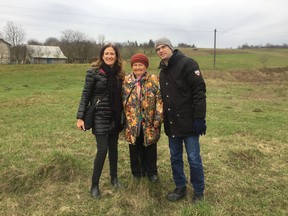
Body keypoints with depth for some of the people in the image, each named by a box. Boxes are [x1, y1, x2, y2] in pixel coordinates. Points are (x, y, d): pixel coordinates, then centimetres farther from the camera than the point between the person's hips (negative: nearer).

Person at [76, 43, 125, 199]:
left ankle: (114, 177, 32)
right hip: (100, 116, -4)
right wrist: (80, 117, -11)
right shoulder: (94, 72, -9)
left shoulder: (119, 74, 5)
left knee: (113, 147, 13)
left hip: (115, 117, 5)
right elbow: (85, 95, -7)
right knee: (102, 150, -6)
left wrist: (123, 115, 12)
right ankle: (94, 185, 10)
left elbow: (120, 96, 11)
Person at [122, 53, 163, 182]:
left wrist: (158, 119, -14)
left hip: (149, 122, -1)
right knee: (135, 148, 12)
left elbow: (159, 100, -8)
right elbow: (122, 100, 9)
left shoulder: (154, 80, -3)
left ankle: (151, 172, 30)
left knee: (150, 148, 11)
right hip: (132, 122, 2)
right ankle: (137, 172, 30)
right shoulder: (126, 81, 4)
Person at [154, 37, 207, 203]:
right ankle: (181, 188, 32)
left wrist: (200, 118, -20)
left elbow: (199, 91, -16)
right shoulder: (163, 71, 15)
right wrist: (163, 119, 16)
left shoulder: (187, 63, -9)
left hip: (188, 122, -7)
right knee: (175, 157, 15)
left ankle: (199, 192, 22)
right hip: (171, 123, 7)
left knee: (194, 158, 3)